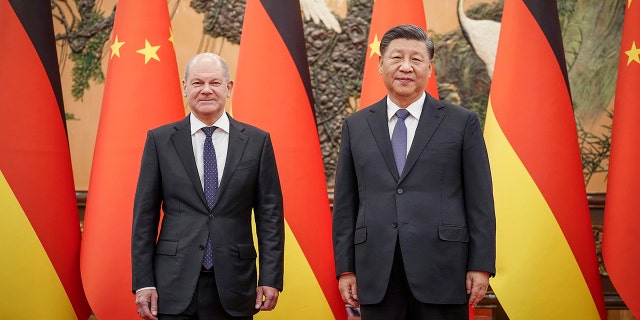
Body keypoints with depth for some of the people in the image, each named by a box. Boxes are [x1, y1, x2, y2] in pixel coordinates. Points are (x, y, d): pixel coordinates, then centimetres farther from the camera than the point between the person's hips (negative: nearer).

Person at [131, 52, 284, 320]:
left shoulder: (257, 142, 4)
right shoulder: (160, 140, 4)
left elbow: (270, 215, 4)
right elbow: (144, 215, 3)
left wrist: (270, 278, -2)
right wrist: (143, 282, -2)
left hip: (234, 285, 0)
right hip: (175, 285, 0)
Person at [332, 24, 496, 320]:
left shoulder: (462, 123, 3)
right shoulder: (356, 126, 10)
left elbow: (480, 201, 2)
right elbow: (345, 204, 9)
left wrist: (480, 266, -4)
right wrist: (345, 268, 4)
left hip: (442, 270, -2)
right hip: (376, 274, 2)